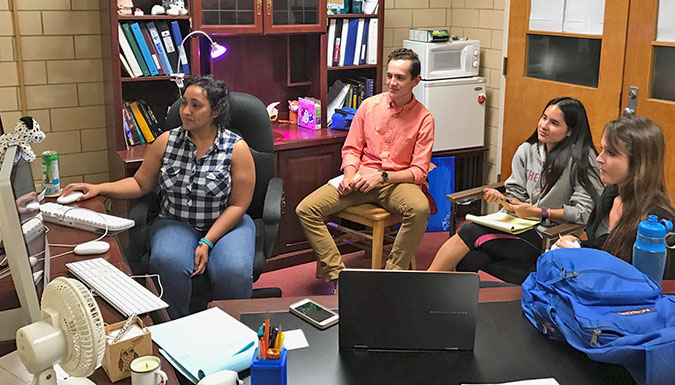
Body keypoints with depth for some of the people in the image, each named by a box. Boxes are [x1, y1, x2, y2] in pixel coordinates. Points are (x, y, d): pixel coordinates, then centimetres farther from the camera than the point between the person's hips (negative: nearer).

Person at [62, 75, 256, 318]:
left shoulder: (236, 148, -6)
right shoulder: (167, 142, 4)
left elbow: (238, 205, -7)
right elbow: (141, 183, 11)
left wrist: (207, 242, -16)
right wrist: (99, 188, -4)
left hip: (225, 224, -2)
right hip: (176, 223, 2)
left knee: (234, 272, -32)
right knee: (167, 262, -32)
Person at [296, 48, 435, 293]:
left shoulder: (423, 118, -2)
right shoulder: (369, 106, 6)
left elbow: (419, 171, -5)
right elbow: (351, 149, 11)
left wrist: (383, 176, -19)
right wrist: (349, 175, -10)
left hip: (397, 181, -2)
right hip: (361, 178, 3)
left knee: (420, 209, -38)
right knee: (305, 210, -16)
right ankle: (337, 275, -16)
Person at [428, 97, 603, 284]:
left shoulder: (581, 159, -10)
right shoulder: (527, 150, 8)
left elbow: (586, 212, -13)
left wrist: (540, 212, -16)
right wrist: (501, 199, -11)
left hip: (549, 237, -6)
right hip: (522, 226, 6)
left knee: (469, 232, -21)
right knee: (467, 260, -24)